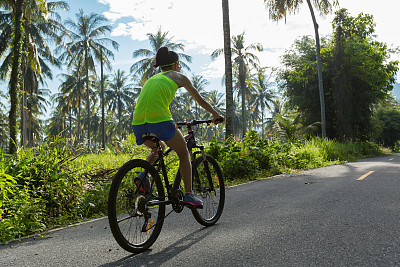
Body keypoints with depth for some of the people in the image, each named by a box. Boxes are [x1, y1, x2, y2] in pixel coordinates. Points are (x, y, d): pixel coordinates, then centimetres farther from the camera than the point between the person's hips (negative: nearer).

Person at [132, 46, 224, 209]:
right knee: (184, 154, 15)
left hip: (138, 123, 6)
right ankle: (188, 194, 11)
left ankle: (143, 174, 8)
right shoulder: (178, 77, 15)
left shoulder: (152, 79, 29)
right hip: (159, 120, -6)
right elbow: (200, 100, 20)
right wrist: (216, 115, 35)